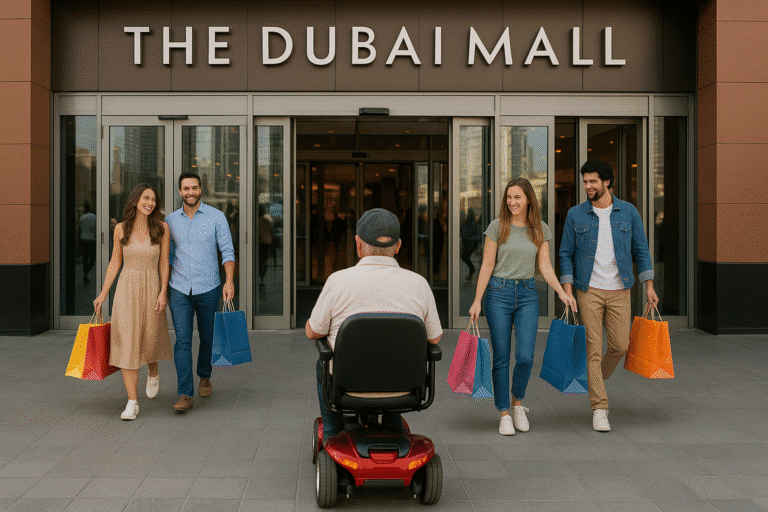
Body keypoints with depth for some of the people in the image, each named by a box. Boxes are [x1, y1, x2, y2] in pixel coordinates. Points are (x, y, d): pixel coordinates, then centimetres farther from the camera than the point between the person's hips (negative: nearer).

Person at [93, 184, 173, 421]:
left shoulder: (162, 228, -3)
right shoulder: (121, 229, 0)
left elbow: (164, 262, -1)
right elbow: (115, 262, 8)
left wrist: (163, 293, -9)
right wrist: (103, 294, 5)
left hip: (151, 289, 0)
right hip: (126, 289, 0)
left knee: (150, 339, 11)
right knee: (127, 343, -6)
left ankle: (153, 373, 47)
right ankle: (132, 402, -3)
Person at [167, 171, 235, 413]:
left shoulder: (216, 217, -3)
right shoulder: (171, 220, 6)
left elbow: (228, 251, -5)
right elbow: (168, 256, 14)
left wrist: (229, 281, -18)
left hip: (208, 288, -1)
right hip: (179, 290, 1)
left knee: (207, 337, 13)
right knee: (182, 340, -9)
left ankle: (205, 377, 38)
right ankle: (185, 395, -10)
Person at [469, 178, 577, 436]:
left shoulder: (541, 230, 6)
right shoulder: (497, 226, -2)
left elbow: (544, 266, 4)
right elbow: (487, 265, -2)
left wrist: (561, 291, -11)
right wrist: (477, 301, -7)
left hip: (528, 294, 2)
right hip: (499, 292, -2)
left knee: (525, 357, -6)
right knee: (501, 358, 1)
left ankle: (518, 403, 20)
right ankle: (504, 414, 13)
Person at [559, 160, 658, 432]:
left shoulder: (628, 212, 1)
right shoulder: (575, 214, -1)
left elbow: (641, 249, 7)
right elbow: (566, 253, 3)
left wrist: (649, 285, 0)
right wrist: (567, 289, -7)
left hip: (619, 290, 2)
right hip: (589, 290, -1)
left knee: (620, 346, 3)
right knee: (593, 348, -3)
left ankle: (594, 381, 32)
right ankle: (599, 409, 3)